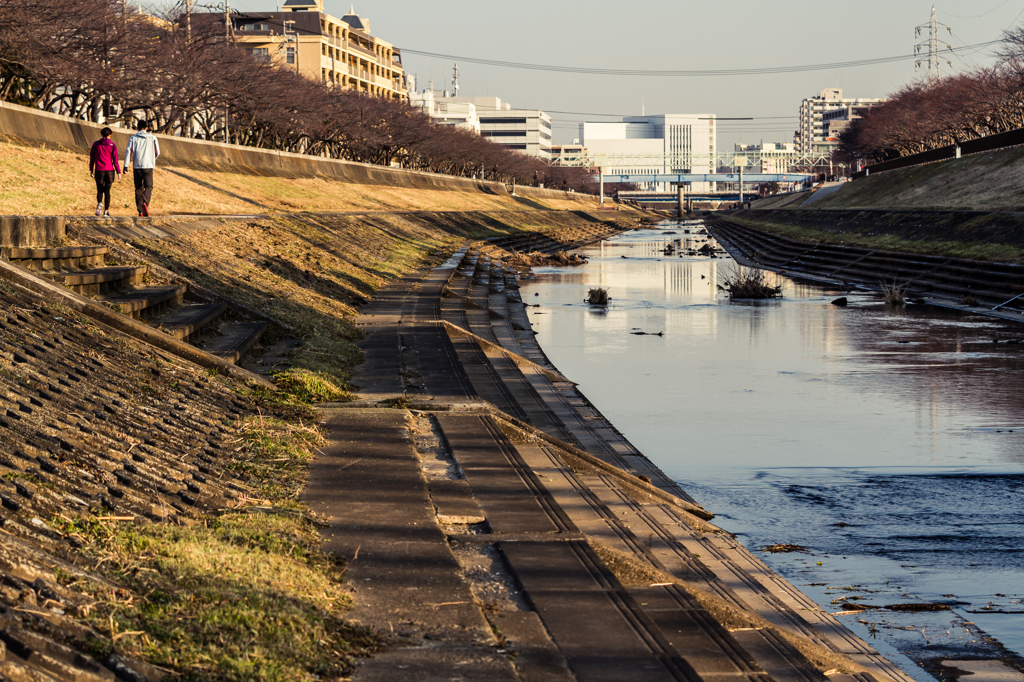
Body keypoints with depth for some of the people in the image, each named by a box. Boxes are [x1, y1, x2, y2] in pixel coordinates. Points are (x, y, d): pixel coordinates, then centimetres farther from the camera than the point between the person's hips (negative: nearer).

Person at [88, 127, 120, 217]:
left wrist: (91, 169, 14)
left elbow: (92, 158, 6)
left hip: (99, 170, 1)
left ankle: (99, 203, -21)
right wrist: (118, 172, -1)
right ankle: (106, 211, 6)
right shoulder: (112, 145, -2)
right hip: (109, 170, -1)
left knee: (100, 190, 10)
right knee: (107, 191, 8)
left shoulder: (96, 144, 4)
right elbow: (115, 160, -5)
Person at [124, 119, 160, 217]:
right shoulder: (152, 137, 6)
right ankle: (145, 203, -33)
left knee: (138, 189, 9)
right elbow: (157, 152, 9)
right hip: (148, 166, -1)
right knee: (148, 187, -3)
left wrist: (126, 165, -6)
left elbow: (128, 151, -4)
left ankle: (140, 211, 7)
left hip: (137, 166, 1)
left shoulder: (133, 138, 5)